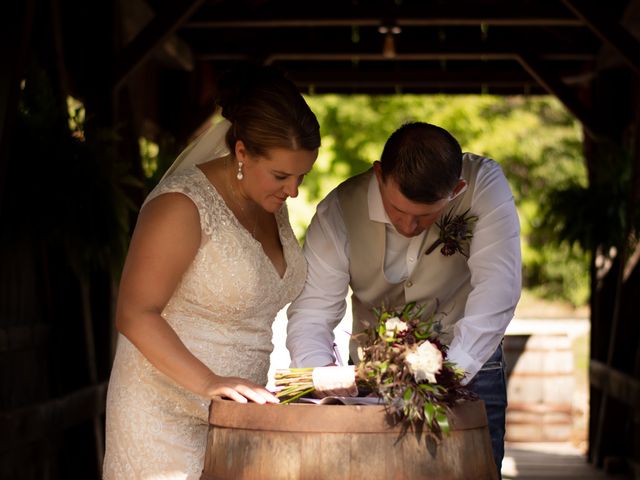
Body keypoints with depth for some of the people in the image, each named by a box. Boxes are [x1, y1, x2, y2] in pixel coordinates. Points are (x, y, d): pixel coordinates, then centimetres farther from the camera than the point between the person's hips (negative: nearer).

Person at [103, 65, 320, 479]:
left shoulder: (272, 203, 7)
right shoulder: (182, 205, -17)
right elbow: (135, 314, -21)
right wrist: (209, 383, -28)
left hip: (237, 413, 7)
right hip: (169, 412, -7)